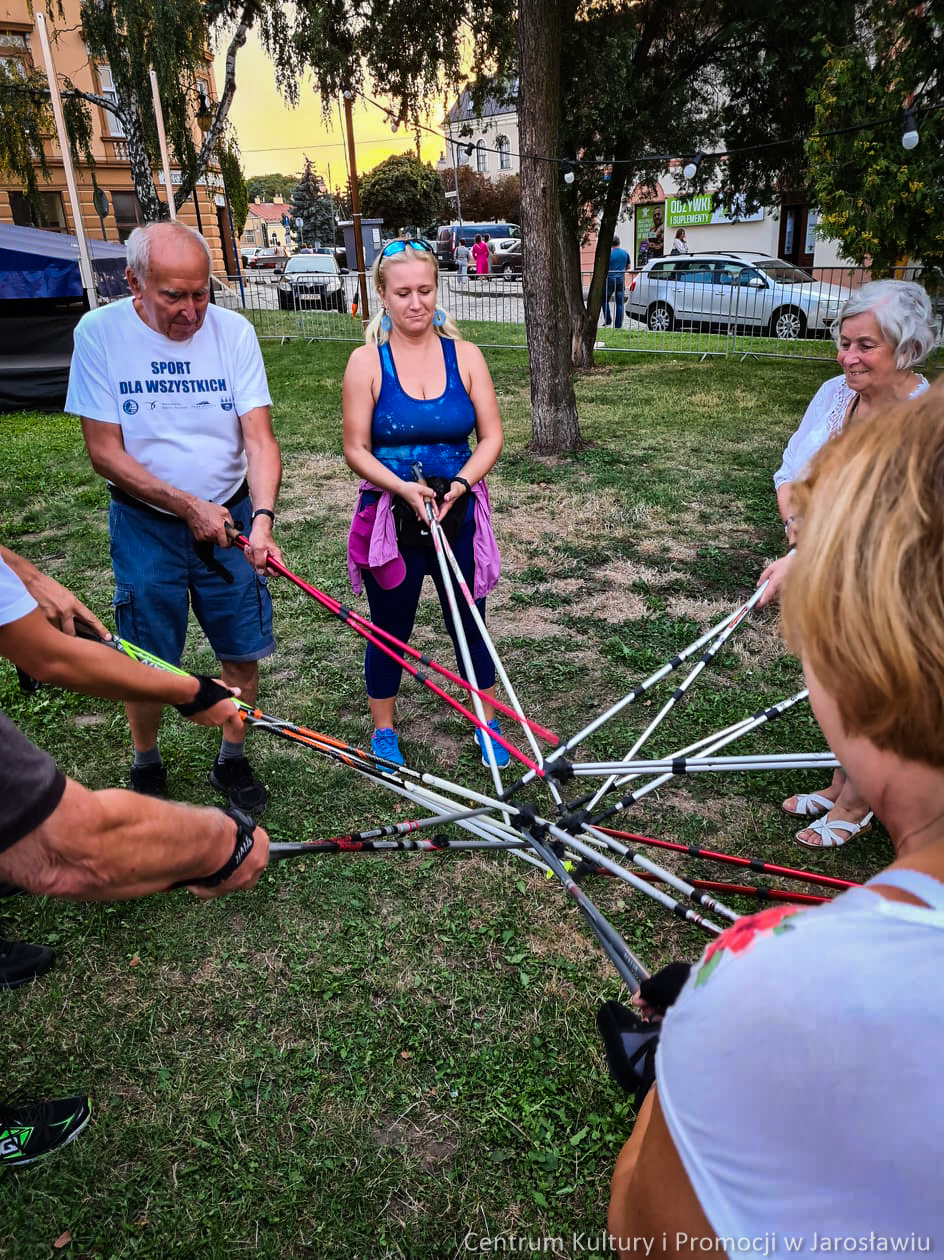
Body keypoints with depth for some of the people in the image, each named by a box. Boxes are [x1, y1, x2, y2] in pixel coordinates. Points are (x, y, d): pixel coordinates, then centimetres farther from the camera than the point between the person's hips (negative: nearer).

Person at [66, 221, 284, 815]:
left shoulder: (233, 331, -8)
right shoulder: (100, 332, -11)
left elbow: (260, 438, -12)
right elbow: (105, 452, -11)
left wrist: (262, 516, -29)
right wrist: (190, 506, -20)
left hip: (231, 517, 2)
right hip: (145, 525, -1)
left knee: (243, 652, 6)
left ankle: (232, 759, 29)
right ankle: (147, 767, 32)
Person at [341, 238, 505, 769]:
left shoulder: (465, 355, -1)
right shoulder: (367, 361, -6)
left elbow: (491, 436, -1)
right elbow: (356, 450, -7)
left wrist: (460, 483, -18)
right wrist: (403, 488, -22)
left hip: (460, 515, 1)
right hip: (391, 516, -1)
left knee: (469, 624, 12)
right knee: (390, 630, 12)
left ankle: (487, 724, 32)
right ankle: (384, 731, 33)